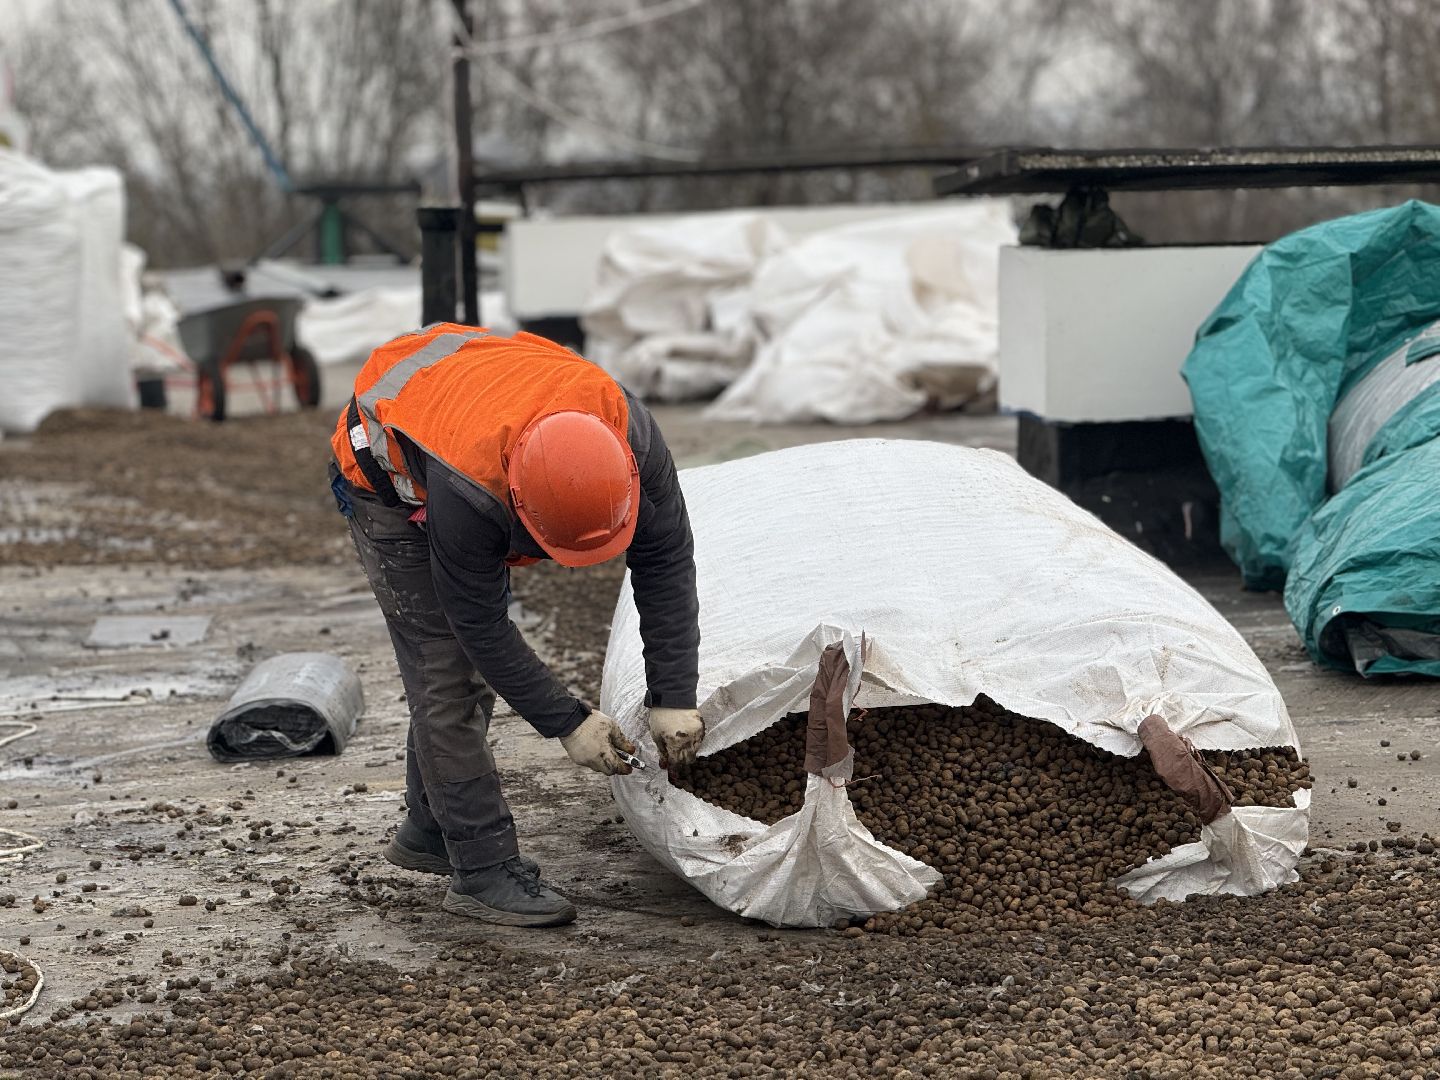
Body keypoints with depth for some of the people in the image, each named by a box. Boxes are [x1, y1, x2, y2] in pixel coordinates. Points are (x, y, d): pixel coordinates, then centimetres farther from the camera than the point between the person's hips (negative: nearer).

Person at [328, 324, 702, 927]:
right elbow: (481, 625, -30)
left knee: (471, 671, 11)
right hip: (391, 481, -6)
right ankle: (485, 870, -7)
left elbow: (665, 561, -21)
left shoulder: (627, 431, -33)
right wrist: (567, 722, -25)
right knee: (448, 675, -12)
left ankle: (430, 829, 26)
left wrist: (673, 697, -22)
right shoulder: (468, 493, -45)